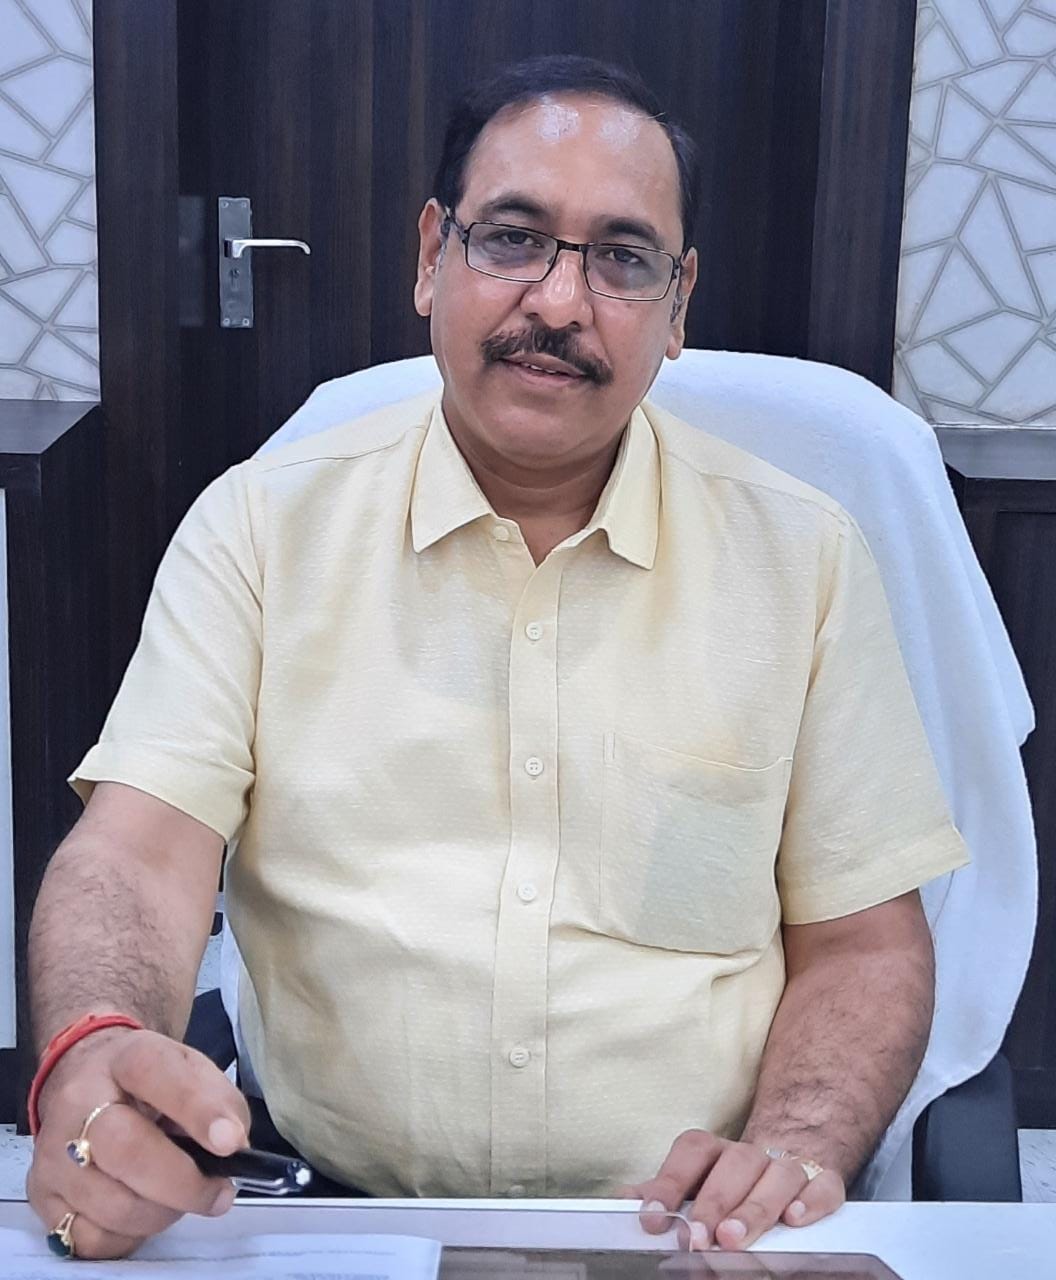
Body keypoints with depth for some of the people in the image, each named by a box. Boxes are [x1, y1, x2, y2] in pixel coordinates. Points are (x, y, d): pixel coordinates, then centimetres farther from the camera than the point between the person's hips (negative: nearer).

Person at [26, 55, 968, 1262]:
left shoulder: (804, 555, 3)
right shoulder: (264, 524, 2)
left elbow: (859, 942, 4)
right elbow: (138, 854, -7)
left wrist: (794, 1149, -15)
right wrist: (94, 1051, -29)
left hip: (680, 1233, 1)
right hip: (330, 1215, 0)